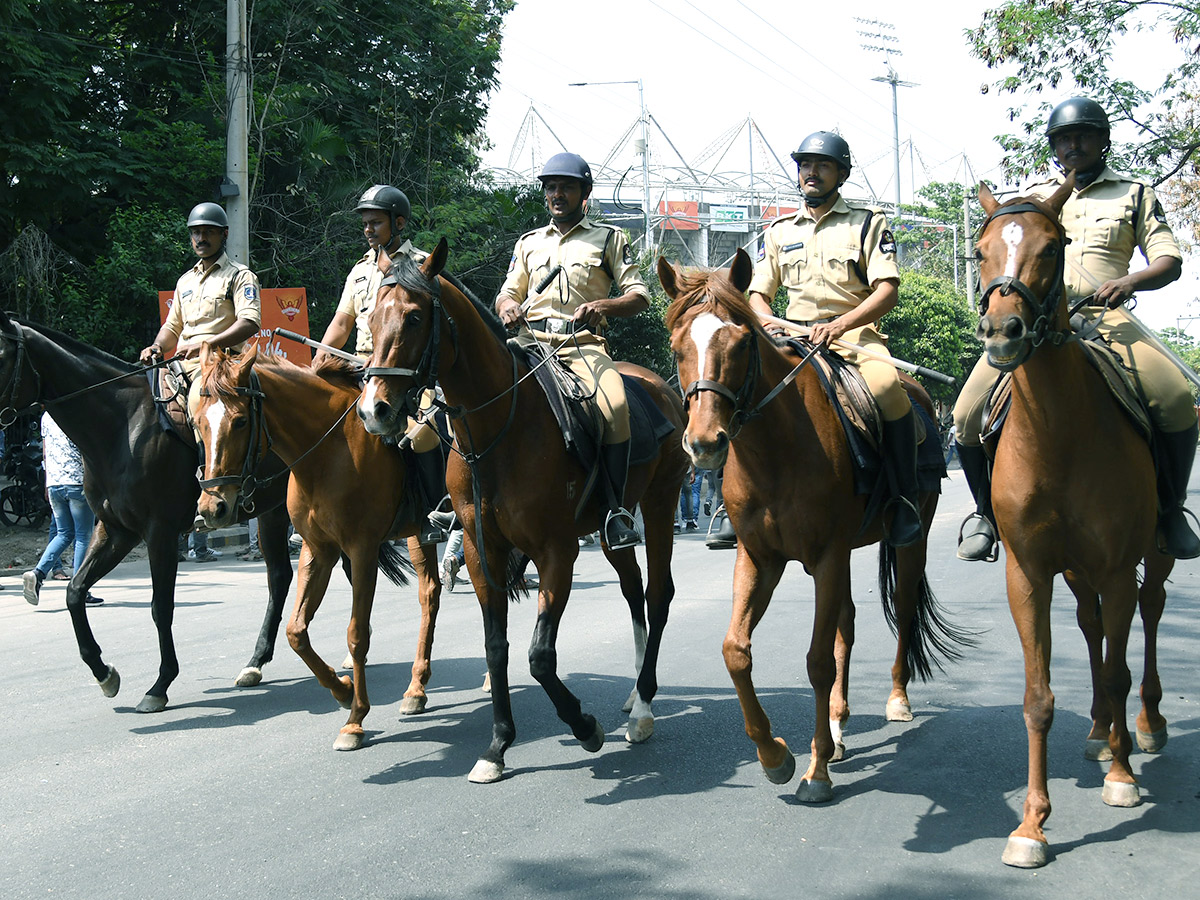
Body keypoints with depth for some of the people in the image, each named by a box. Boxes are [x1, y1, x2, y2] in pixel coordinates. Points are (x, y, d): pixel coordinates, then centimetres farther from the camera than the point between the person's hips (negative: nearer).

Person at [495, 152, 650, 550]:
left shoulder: (609, 238, 14)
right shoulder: (529, 242, 24)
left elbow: (639, 296, 8)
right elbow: (508, 292, 25)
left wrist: (602, 306, -13)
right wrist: (507, 306, -1)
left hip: (584, 345, -3)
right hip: (529, 342, 3)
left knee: (615, 406, -32)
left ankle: (615, 507, -22)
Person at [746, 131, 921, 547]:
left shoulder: (868, 224, 9)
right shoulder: (778, 231, 19)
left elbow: (887, 290, -3)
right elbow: (758, 295, 17)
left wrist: (841, 324, -21)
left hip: (855, 333, -4)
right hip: (793, 339, 4)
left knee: (886, 386, -35)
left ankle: (905, 500, -21)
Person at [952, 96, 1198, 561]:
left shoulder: (1135, 195, 16)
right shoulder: (1032, 197, 21)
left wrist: (1130, 282, -15)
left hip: (1103, 317, -1)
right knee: (968, 413, -18)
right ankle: (986, 510, 8)